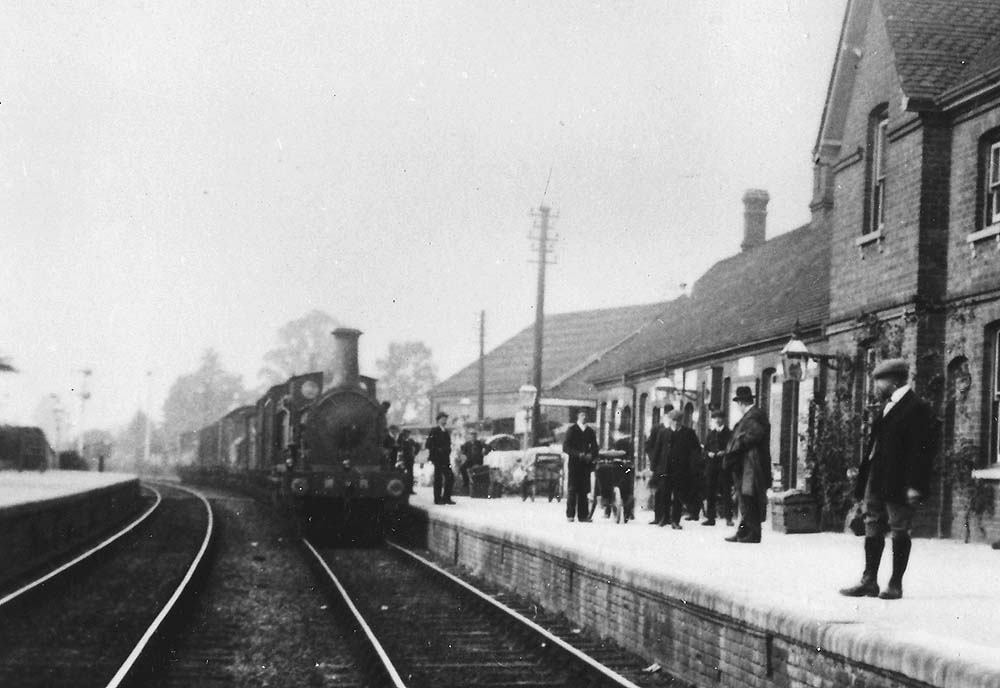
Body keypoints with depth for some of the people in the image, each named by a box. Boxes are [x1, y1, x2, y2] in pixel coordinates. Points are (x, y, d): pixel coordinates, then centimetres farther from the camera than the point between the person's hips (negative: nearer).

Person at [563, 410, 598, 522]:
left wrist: (591, 455, -8)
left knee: (584, 490, 0)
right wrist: (578, 454, -15)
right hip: (574, 464, -3)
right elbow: (565, 447, -4)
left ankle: (583, 515, 1)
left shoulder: (590, 431, 13)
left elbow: (595, 447, 14)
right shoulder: (572, 430, 3)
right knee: (572, 489, -4)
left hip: (586, 464, 3)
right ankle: (570, 515, 0)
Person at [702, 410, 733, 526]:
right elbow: (705, 449, 17)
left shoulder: (729, 434, 4)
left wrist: (725, 452, -16)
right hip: (711, 466, 4)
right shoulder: (710, 434, 16)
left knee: (725, 491, -6)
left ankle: (728, 518, -3)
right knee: (710, 492, 2)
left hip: (724, 466, -4)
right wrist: (708, 453, -4)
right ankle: (710, 517, 7)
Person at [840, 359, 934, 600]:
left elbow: (921, 450, -16)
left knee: (899, 531, 0)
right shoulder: (888, 407, 16)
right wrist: (863, 477, 15)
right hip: (876, 480, 9)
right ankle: (869, 581, 15)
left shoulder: (917, 408, -11)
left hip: (898, 483, -9)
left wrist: (914, 486, -21)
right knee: (873, 528, 10)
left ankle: (896, 584, 6)